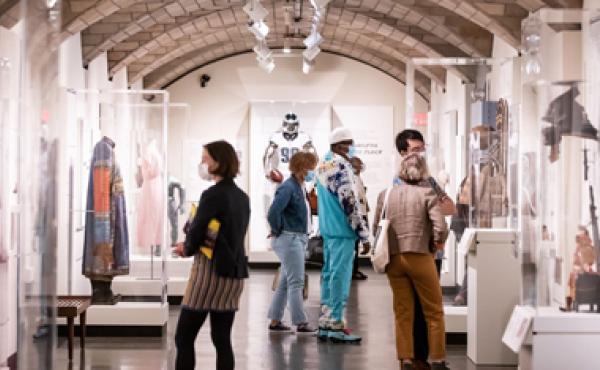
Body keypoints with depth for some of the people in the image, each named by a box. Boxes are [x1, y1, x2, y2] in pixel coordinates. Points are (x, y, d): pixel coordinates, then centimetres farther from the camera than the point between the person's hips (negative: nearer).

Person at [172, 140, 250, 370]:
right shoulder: (242, 197, 11)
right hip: (234, 273, 8)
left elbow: (195, 234, -16)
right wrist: (190, 246, 10)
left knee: (184, 338, 0)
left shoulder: (213, 195, -13)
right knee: (222, 340, 9)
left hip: (210, 271, -8)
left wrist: (187, 249, 6)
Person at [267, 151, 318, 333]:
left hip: (299, 239, 9)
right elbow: (274, 212, -25)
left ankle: (275, 321, 19)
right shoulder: (288, 187, -17)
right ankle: (301, 323, -2)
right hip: (289, 239, -9)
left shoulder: (301, 187, 12)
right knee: (296, 282, -6)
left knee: (285, 282, 13)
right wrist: (278, 230, -12)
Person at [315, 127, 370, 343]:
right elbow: (350, 202, -18)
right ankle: (335, 325, -3)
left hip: (327, 229, 9)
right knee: (340, 276, -5)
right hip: (342, 231, -9)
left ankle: (324, 325, 16)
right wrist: (363, 234, -14)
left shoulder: (322, 167, 13)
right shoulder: (341, 166, -15)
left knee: (329, 273, 12)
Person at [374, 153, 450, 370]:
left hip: (393, 259, 4)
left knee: (403, 314, 12)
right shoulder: (427, 193, -6)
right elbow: (441, 228, -13)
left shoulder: (385, 195, 5)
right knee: (434, 312, 9)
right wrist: (438, 243, 6)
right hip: (419, 256, -3)